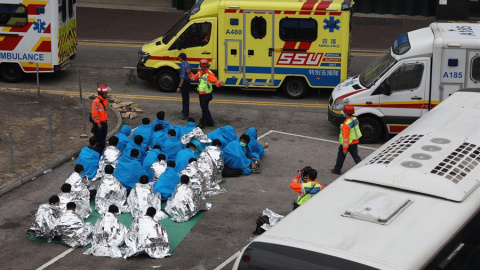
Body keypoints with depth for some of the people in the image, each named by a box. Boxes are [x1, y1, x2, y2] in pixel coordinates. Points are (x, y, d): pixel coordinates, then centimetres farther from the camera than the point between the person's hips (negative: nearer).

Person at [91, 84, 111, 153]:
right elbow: (94, 114, -21)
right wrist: (98, 123, -19)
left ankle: (101, 152, 30)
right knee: (98, 140, -2)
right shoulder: (96, 102, -22)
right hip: (99, 124, -9)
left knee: (103, 139, 17)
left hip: (104, 123, 9)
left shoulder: (105, 101, 7)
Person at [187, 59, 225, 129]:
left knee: (204, 109, -1)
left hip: (206, 94, -9)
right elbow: (194, 78, 22)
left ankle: (203, 123, 9)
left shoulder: (209, 74, -17)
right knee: (204, 108, 16)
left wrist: (219, 83, -45)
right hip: (201, 94, 9)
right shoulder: (199, 72, 8)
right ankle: (210, 122, 27)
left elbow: (215, 81, -25)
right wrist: (190, 73, 8)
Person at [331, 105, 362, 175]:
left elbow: (345, 137, -27)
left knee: (341, 156, 14)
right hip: (355, 142, 6)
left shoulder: (346, 124, -28)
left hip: (347, 143, -6)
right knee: (356, 157, 12)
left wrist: (345, 148, -22)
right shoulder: (355, 119, -3)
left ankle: (337, 170, 29)